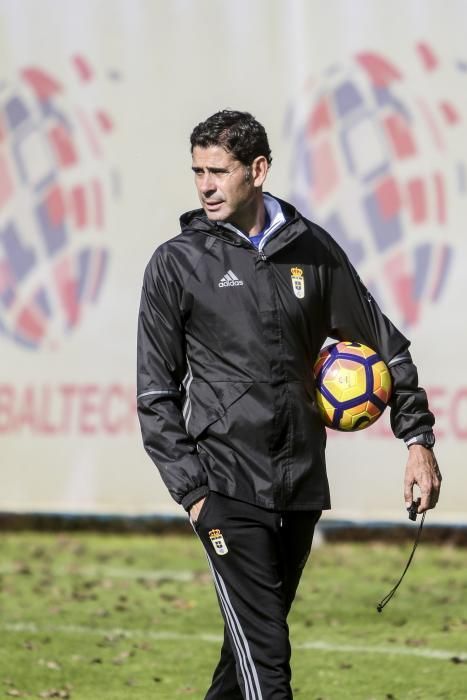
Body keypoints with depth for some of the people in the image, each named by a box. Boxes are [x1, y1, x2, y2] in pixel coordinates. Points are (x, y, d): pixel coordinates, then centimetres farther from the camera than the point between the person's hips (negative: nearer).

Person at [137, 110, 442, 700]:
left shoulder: (312, 248, 7)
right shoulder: (177, 264, -1)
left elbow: (384, 343, 16)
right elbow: (156, 393, 1)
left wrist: (418, 437, 8)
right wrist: (191, 491, -6)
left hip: (303, 485, 4)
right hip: (228, 490, -4)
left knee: (256, 638, 13)